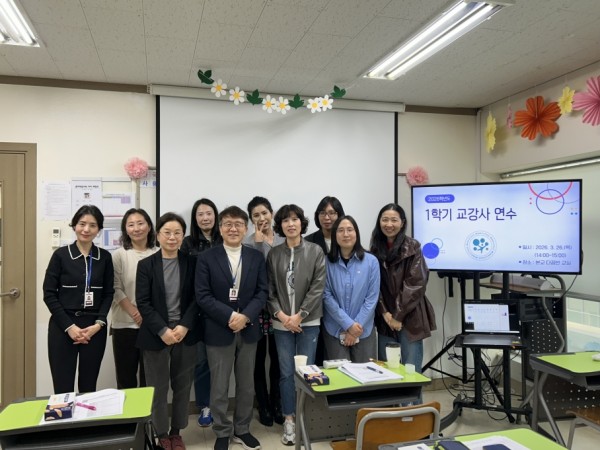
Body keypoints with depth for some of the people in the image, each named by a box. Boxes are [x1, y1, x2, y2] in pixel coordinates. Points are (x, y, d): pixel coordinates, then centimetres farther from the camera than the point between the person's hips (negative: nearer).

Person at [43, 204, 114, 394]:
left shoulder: (105, 257, 4)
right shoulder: (60, 255, -2)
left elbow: (108, 293, 6)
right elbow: (49, 294, -3)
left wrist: (99, 323, -8)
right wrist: (69, 326, -10)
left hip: (94, 328, 2)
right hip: (63, 327, -2)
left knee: (88, 387, 7)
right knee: (63, 389, -2)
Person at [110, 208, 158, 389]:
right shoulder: (119, 255, 0)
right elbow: (116, 289, -4)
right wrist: (135, 314, -14)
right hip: (125, 324, 0)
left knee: (149, 377, 10)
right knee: (126, 377, 9)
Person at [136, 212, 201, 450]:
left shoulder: (191, 263, 2)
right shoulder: (146, 265, -1)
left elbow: (196, 299, -1)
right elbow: (143, 302, -6)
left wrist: (184, 326, -13)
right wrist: (163, 331, -14)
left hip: (185, 333, 1)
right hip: (156, 335, -1)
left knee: (182, 386, 10)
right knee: (158, 387, 8)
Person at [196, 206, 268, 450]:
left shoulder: (256, 257, 5)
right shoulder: (206, 257, -4)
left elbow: (262, 292, 0)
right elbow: (202, 295, -10)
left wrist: (245, 316, -15)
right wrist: (230, 316, -19)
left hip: (249, 330, 3)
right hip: (219, 331, -2)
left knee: (246, 385, 14)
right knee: (219, 387, 8)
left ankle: (242, 429, 32)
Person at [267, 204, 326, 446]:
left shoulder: (315, 251, -2)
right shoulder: (273, 254, 3)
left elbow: (318, 287, -7)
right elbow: (269, 290, 2)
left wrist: (300, 315, -11)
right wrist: (280, 314, -10)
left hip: (308, 322, -1)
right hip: (282, 322, 1)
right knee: (286, 372, 6)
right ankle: (289, 420, 20)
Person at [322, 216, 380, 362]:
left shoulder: (371, 261, -2)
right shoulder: (327, 262, -4)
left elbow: (372, 298, -3)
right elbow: (327, 296, -6)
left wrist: (357, 326, -9)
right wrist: (348, 324, -12)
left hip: (364, 331, 1)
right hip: (335, 331, 0)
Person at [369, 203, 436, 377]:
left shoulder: (412, 247, -5)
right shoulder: (376, 248, 7)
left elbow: (416, 284, -10)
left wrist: (399, 315, -11)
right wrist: (385, 313, -7)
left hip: (409, 317, -4)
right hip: (385, 318, 4)